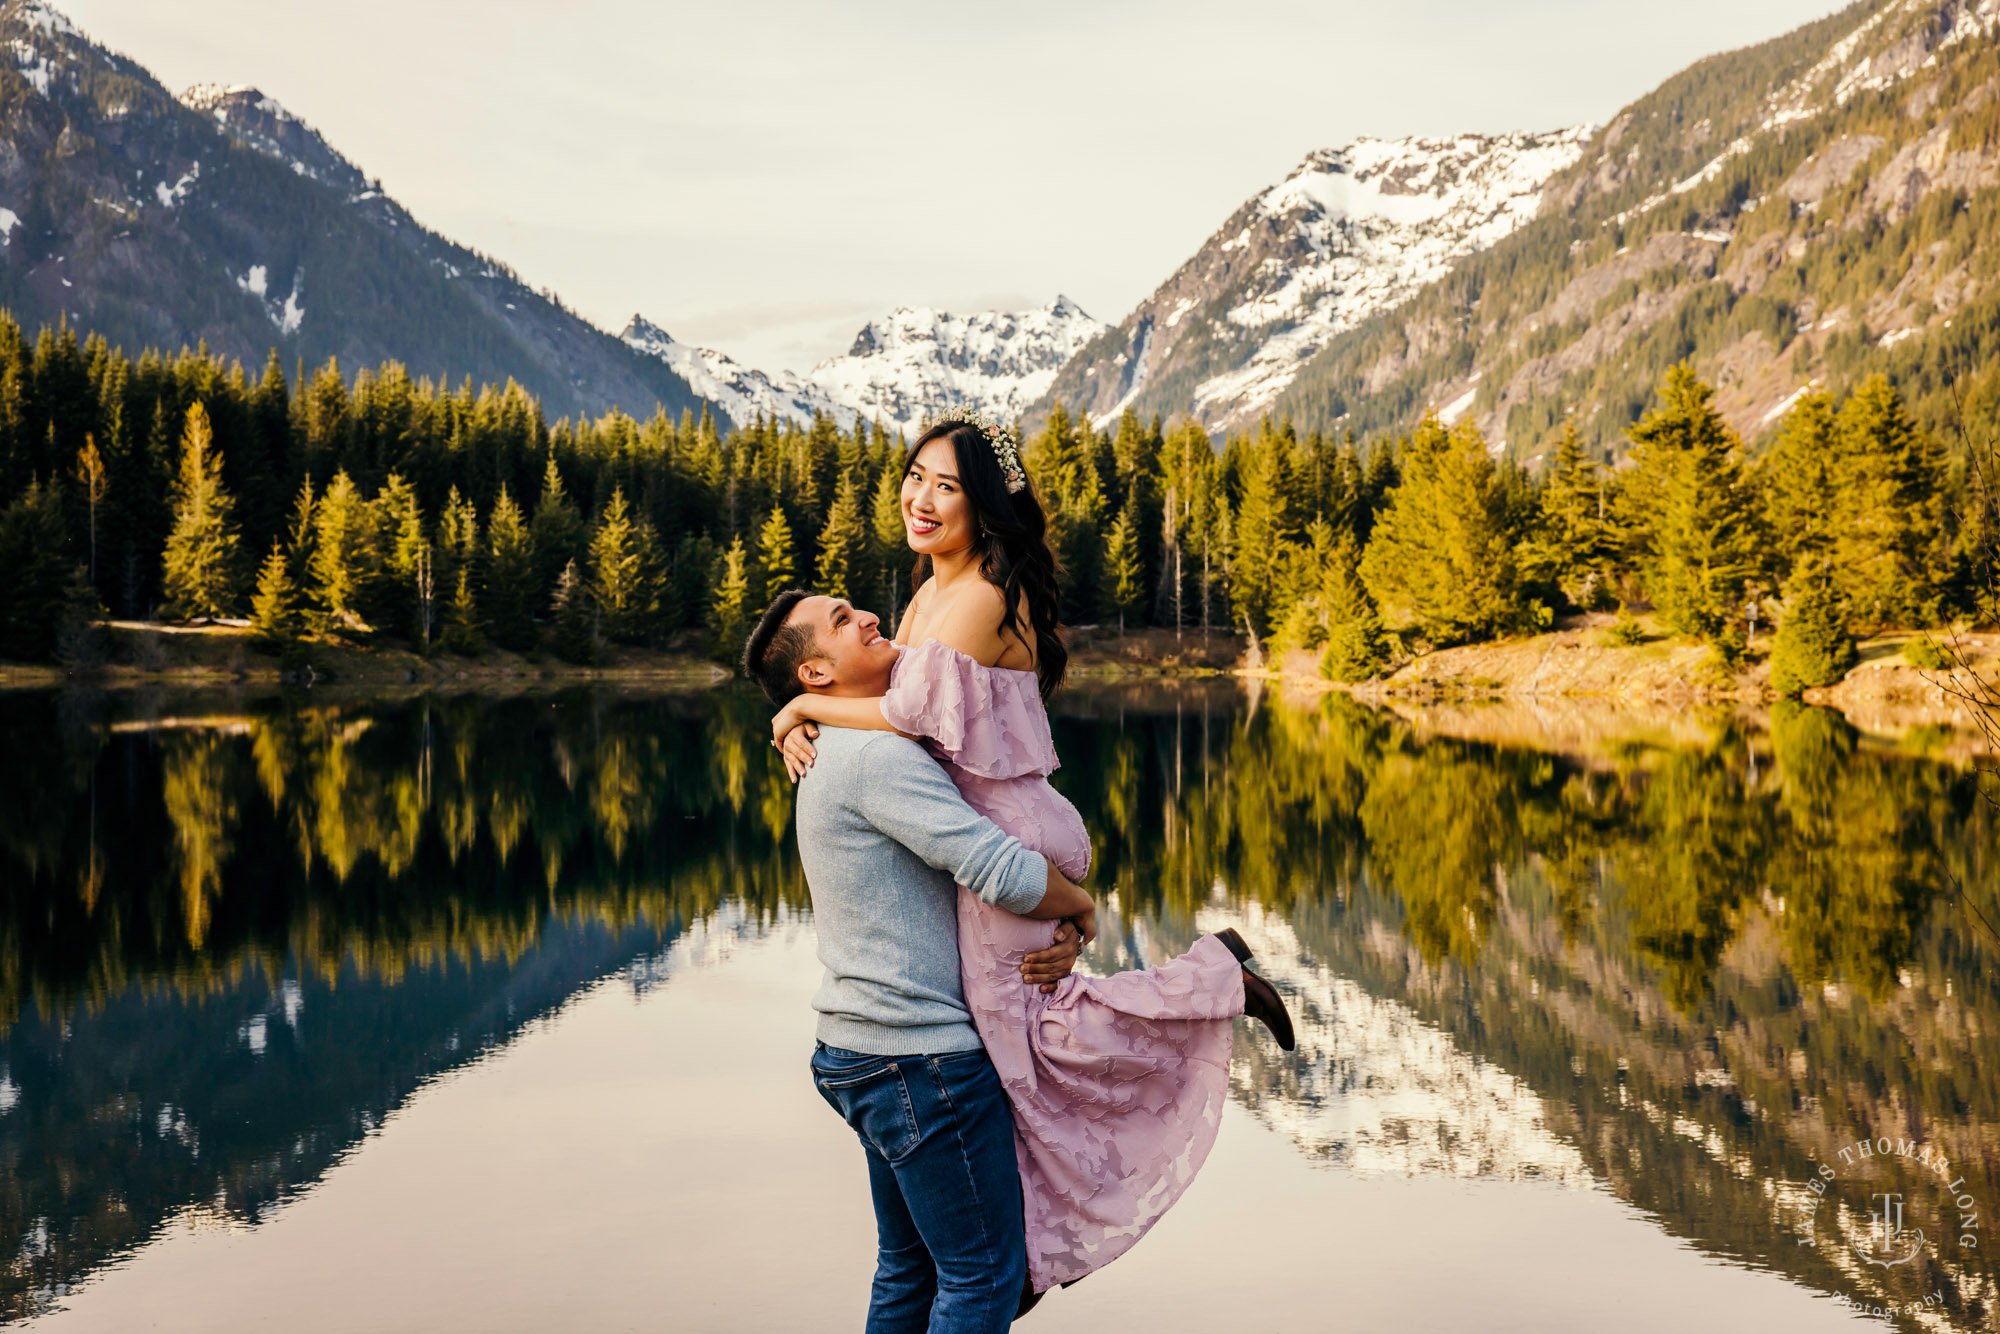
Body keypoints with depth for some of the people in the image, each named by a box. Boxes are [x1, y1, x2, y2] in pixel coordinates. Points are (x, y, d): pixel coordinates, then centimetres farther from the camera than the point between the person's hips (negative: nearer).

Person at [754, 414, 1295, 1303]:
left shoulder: (984, 597, -18)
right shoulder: (928, 597, 13)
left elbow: (910, 715, -26)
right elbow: (883, 689, 16)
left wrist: (804, 704, -11)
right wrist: (798, 722, -4)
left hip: (1005, 837, -10)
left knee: (1025, 1037, -3)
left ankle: (1219, 977, 7)